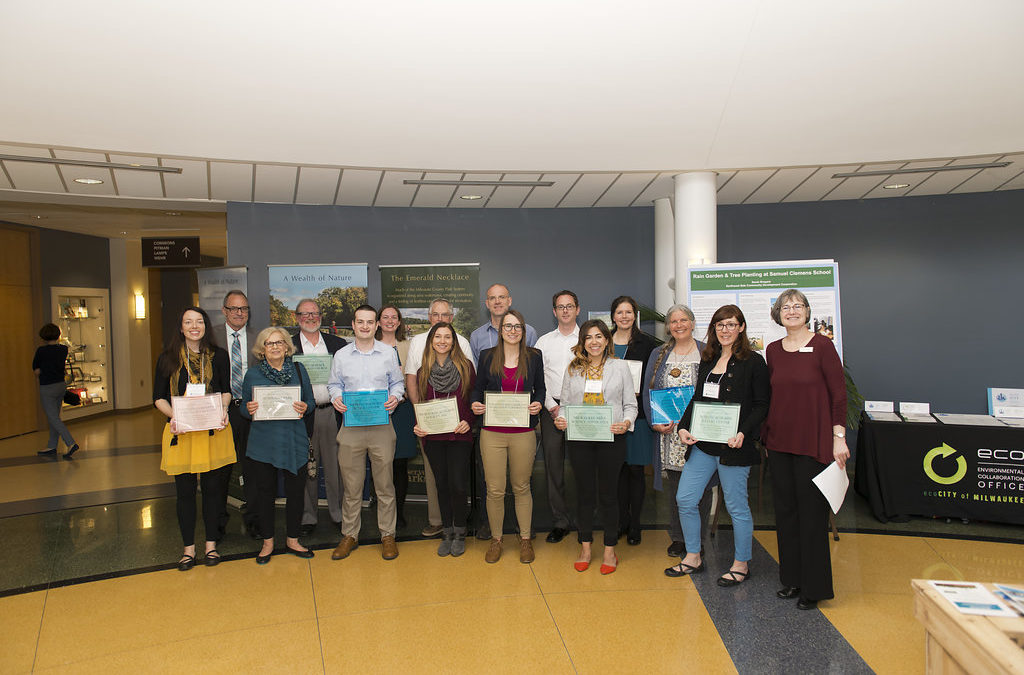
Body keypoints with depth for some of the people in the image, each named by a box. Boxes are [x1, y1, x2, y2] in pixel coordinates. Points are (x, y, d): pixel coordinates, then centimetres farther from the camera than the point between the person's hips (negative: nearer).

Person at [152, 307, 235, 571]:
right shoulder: (168, 358, 2)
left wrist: (223, 410, -8)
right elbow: (159, 398, 3)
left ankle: (211, 544, 20)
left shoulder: (218, 355, 5)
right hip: (181, 431, 0)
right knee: (184, 490, 5)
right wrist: (173, 416, -16)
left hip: (213, 430, 1)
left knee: (212, 487, 7)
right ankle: (188, 547, 19)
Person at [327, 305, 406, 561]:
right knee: (351, 486, 6)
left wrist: (395, 397, -8)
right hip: (350, 428, 1)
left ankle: (387, 535, 17)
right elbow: (334, 384, 14)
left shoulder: (388, 353, 6)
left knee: (385, 484, 4)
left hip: (382, 427, 0)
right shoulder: (341, 355, 8)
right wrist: (336, 398, -7)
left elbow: (397, 383, 12)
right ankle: (350, 535, 21)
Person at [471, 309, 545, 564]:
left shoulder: (534, 357, 5)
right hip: (492, 433, 0)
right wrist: (475, 404, -10)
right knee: (495, 490, 3)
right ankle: (495, 539, 21)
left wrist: (538, 404, -9)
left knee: (521, 488, 11)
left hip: (523, 433, 0)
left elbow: (540, 388, 11)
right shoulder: (487, 356, 5)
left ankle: (525, 539, 26)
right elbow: (478, 387, 10)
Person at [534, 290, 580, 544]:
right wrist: (553, 407, -5)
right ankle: (560, 521, 12)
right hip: (551, 409, 2)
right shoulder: (544, 341, 10)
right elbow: (538, 378, 5)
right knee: (553, 466, 3)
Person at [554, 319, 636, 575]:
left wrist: (626, 422, -15)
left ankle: (610, 550, 20)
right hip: (579, 439, 2)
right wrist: (561, 419, -9)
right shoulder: (573, 369, 8)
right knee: (584, 493, 10)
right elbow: (565, 403, 10)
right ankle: (585, 547, 24)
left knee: (608, 493, 6)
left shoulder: (620, 367, 3)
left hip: (611, 439, -2)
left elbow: (630, 405, 3)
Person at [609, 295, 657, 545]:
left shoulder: (646, 343, 2)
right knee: (619, 467, 7)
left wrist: (638, 392, -13)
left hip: (637, 412, -2)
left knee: (636, 468, 2)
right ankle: (621, 521, 19)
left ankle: (634, 525, 14)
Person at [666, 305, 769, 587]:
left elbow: (761, 405, -7)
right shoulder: (707, 361, 14)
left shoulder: (753, 362, -5)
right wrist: (684, 427, 2)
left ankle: (741, 564, 23)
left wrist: (743, 433, -20)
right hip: (702, 444, 7)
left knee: (736, 506, 5)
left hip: (733, 446, -6)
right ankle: (693, 557, 25)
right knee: (685, 499, 7)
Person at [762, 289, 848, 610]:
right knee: (786, 510, 12)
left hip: (813, 442, -5)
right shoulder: (773, 350, 8)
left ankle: (814, 587, 14)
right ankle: (792, 578, 25)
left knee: (812, 512, 1)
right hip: (779, 441, 5)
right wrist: (765, 434, 13)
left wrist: (838, 437, -11)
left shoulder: (822, 346, -6)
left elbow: (839, 393, -7)